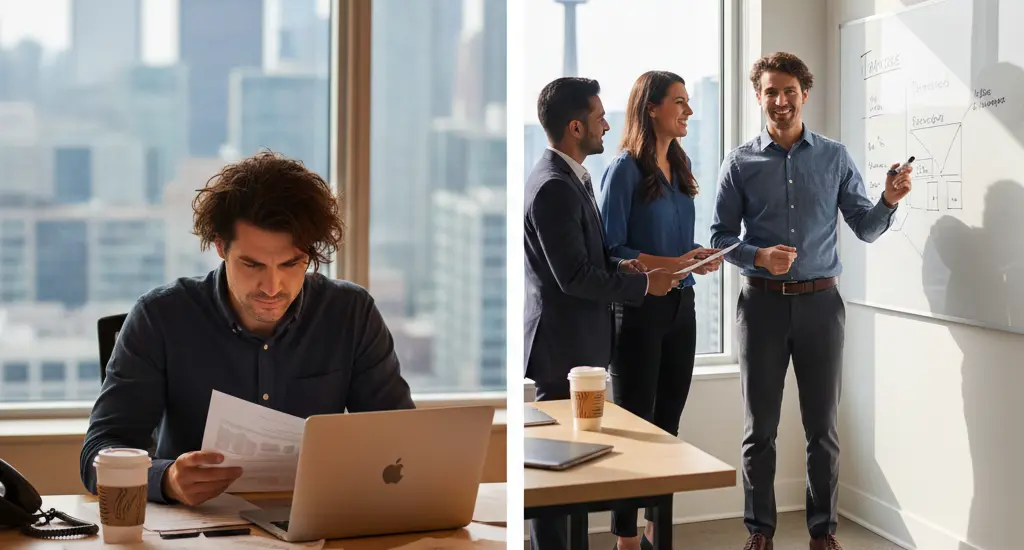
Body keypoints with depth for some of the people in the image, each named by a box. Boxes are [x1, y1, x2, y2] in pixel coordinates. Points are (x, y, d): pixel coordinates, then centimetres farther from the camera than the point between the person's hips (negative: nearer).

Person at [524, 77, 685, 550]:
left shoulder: (569, 177, 12)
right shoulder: (554, 187, -21)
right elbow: (574, 276, -22)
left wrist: (619, 265, 2)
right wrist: (643, 284, -13)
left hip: (577, 342, 10)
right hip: (564, 346, -10)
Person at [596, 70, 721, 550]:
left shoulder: (679, 168, 10)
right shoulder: (626, 169, -12)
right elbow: (610, 250, -16)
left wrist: (698, 259, -3)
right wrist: (673, 265, -21)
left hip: (680, 307, 7)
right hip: (640, 309, -7)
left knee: (668, 419, 13)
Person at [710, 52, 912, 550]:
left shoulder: (835, 158, 5)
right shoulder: (740, 163, 2)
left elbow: (864, 228, 5)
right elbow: (720, 237, 2)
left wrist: (889, 201, -15)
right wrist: (759, 256, -17)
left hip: (819, 302, 1)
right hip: (762, 303, 0)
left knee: (822, 426, 6)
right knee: (760, 427, 5)